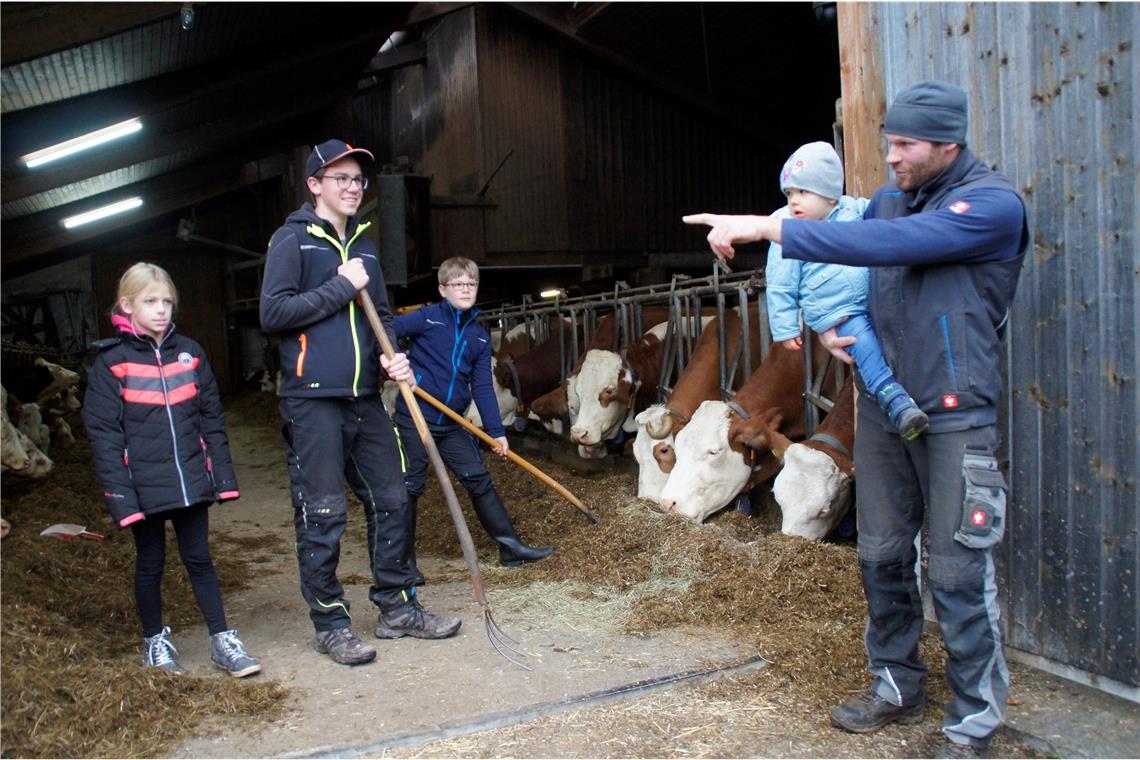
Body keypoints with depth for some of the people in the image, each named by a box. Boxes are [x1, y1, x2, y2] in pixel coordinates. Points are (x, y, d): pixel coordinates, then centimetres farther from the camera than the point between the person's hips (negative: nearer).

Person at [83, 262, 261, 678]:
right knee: (150, 563, 13)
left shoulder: (189, 353, 5)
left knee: (199, 559, 10)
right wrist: (119, 493, -13)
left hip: (191, 481, 2)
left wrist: (222, 473, 4)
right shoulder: (111, 362, -5)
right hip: (144, 486, -2)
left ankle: (222, 640, 16)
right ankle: (154, 640, 31)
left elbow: (211, 417, 8)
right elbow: (103, 433, -7)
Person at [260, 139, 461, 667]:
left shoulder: (363, 246, 17)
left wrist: (392, 356, 1)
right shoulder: (293, 239, -2)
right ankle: (330, 624, 13)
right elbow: (273, 313, -12)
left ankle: (397, 607, 23)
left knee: (391, 501, 9)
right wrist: (341, 287, -12)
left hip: (365, 399, 6)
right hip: (312, 401, -6)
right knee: (322, 516, 0)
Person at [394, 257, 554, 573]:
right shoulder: (427, 318, -5)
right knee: (409, 487, 4)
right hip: (414, 419, -4)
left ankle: (510, 546, 12)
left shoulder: (480, 336, 9)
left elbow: (482, 387, 8)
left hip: (452, 425, 5)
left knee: (480, 481, 5)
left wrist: (497, 432, 4)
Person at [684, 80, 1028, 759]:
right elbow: (847, 267, 21)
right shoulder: (890, 198, 9)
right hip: (882, 405, 6)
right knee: (882, 556, 12)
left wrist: (767, 228, -31)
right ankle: (897, 688, 30)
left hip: (955, 417, -6)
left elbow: (886, 245, -28)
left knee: (958, 573, -1)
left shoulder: (994, 204, -13)